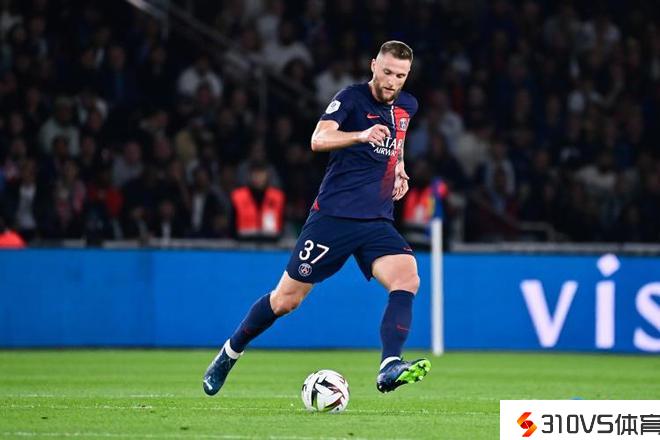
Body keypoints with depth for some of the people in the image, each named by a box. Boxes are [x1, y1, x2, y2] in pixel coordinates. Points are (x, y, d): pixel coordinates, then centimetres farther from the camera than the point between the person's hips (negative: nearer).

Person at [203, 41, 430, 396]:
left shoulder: (406, 107, 11)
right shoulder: (351, 98, -9)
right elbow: (319, 140, -27)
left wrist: (398, 171, 13)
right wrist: (361, 134, -44)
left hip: (377, 222, 5)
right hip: (333, 216, -5)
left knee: (407, 279, -24)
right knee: (286, 300, 3)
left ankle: (389, 368, -32)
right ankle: (229, 353, 26)